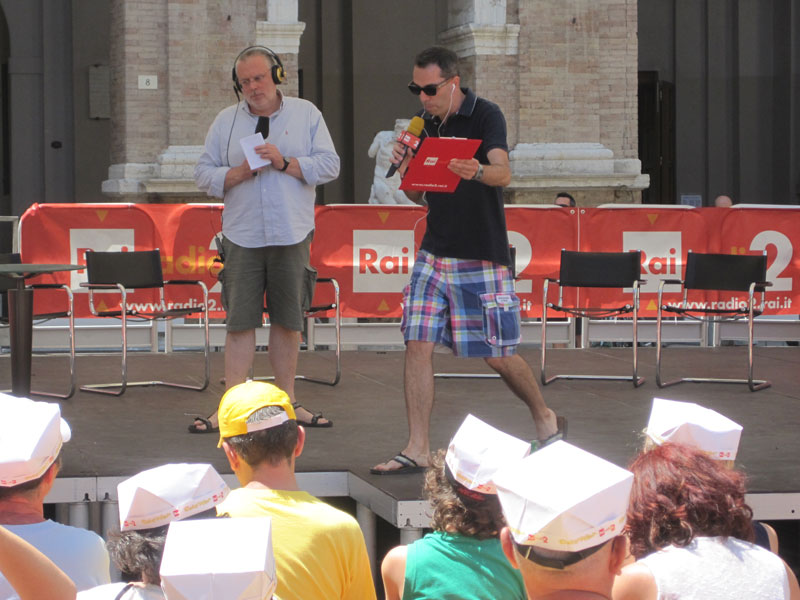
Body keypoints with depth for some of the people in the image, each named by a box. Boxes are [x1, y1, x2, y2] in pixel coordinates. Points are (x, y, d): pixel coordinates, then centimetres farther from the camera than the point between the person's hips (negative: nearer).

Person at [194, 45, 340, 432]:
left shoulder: (306, 114, 7)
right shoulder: (226, 122, 9)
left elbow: (329, 165, -1)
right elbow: (204, 175, 7)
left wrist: (285, 162, -13)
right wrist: (237, 174, -11)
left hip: (291, 236, 0)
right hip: (242, 237, 0)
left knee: (288, 320, 6)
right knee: (240, 322, -3)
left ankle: (286, 402, 16)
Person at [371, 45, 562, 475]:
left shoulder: (485, 116, -9)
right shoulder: (423, 124, 10)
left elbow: (502, 173, -26)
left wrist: (477, 172, -49)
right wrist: (406, 170, -6)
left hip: (483, 256, -6)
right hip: (435, 252, 6)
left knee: (498, 355, 0)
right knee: (417, 344, -5)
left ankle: (544, 417, 26)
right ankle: (417, 450, -2)